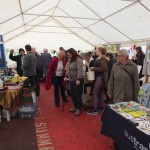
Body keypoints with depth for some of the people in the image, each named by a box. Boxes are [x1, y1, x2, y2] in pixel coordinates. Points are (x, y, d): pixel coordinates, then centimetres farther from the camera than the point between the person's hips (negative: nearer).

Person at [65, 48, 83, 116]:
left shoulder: (78, 60, -15)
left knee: (78, 95, 1)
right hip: (71, 80, 8)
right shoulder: (69, 60, 12)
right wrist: (66, 76, 11)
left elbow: (80, 70, -22)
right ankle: (75, 107, 31)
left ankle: (79, 109, 13)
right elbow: (67, 69, 19)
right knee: (72, 94, 15)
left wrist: (78, 79, -26)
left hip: (77, 80, -8)